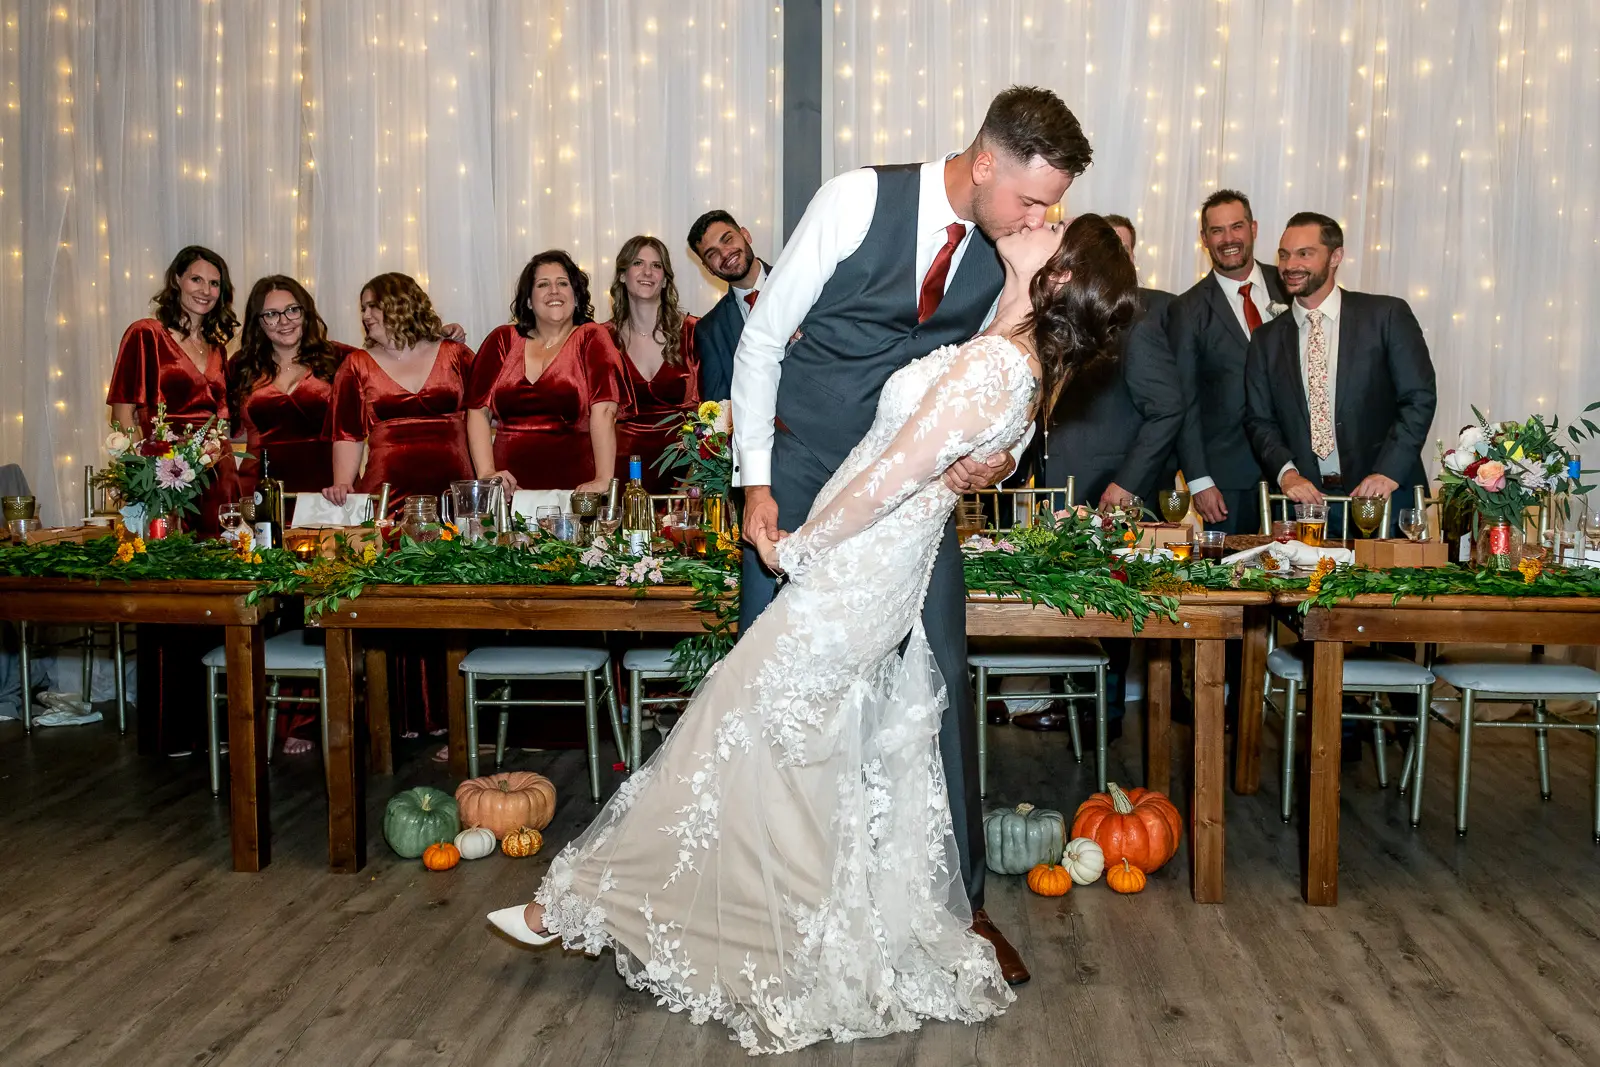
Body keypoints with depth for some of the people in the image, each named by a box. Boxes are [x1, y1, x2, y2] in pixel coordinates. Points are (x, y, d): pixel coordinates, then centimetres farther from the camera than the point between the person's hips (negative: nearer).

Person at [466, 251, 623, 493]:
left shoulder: (591, 339, 4)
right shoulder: (502, 340, 12)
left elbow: (603, 411, -7)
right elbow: (479, 411, 7)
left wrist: (603, 480, -18)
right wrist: (486, 474, -6)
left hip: (574, 487, -2)